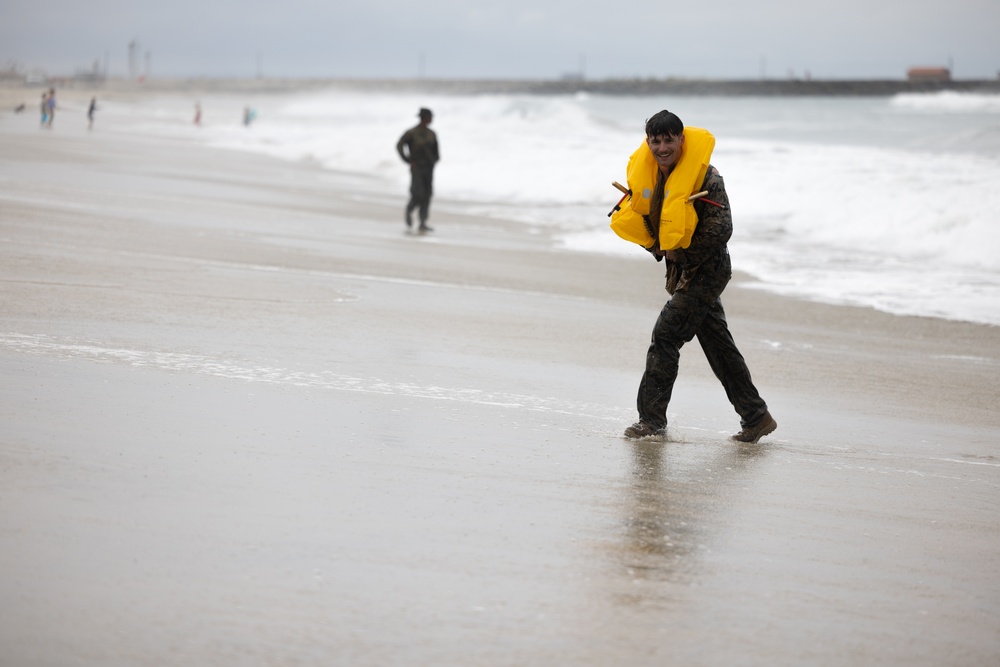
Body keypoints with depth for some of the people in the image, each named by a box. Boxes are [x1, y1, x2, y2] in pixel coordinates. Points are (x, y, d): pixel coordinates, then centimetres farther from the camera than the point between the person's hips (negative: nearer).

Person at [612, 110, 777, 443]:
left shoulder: (705, 177, -18)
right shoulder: (647, 174, 3)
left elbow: (721, 228, -21)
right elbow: (629, 218, 16)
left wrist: (683, 256, -16)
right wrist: (659, 249, 2)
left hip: (708, 269, -8)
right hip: (681, 268, 8)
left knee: (666, 335, -11)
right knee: (718, 344, 11)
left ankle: (651, 419, -4)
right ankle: (756, 417, 19)